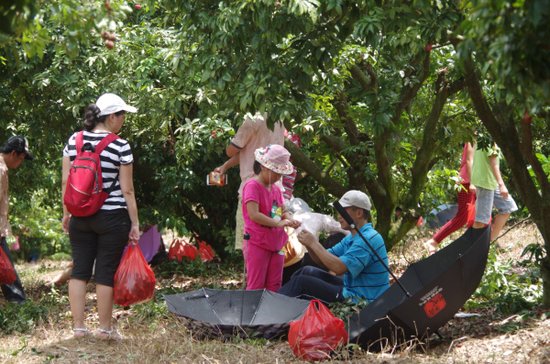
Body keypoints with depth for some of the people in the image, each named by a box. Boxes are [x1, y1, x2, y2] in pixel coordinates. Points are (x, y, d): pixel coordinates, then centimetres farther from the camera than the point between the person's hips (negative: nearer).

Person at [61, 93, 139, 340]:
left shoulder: (74, 141, 1)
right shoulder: (120, 146, -11)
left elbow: (65, 182, 4)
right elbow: (127, 190, -10)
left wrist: (66, 213, 14)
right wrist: (135, 223, -3)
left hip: (80, 216, 4)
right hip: (112, 217, -4)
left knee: (79, 270, 8)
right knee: (106, 273, 3)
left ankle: (78, 326, 8)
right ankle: (105, 328, 11)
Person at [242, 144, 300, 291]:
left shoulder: (276, 189, 13)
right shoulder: (252, 186, -12)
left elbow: (283, 211, 16)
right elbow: (254, 215, -22)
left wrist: (290, 219, -8)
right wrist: (278, 223, -23)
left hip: (276, 245, 8)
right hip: (257, 245, -8)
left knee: (274, 287, 11)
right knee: (256, 287, -5)